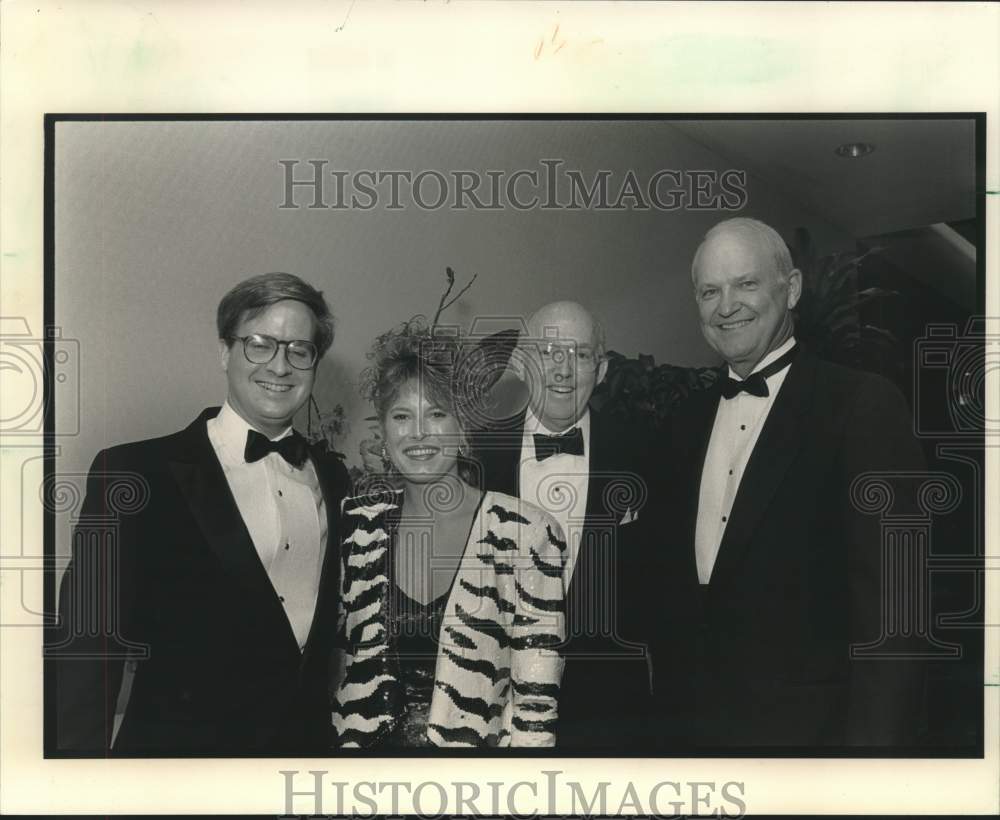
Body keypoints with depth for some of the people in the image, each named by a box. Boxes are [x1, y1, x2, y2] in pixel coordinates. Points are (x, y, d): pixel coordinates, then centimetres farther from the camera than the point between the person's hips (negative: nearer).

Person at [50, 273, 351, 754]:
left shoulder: (332, 478, 2)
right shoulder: (135, 474, -13)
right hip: (178, 741, -4)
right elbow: (86, 648, -14)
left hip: (312, 743, 4)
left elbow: (331, 634, 7)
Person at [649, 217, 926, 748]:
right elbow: (672, 578, 10)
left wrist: (871, 735, -20)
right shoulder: (690, 417, 7)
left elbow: (890, 595, -15)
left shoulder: (864, 405, -11)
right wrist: (667, 712, 6)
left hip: (804, 722, -5)